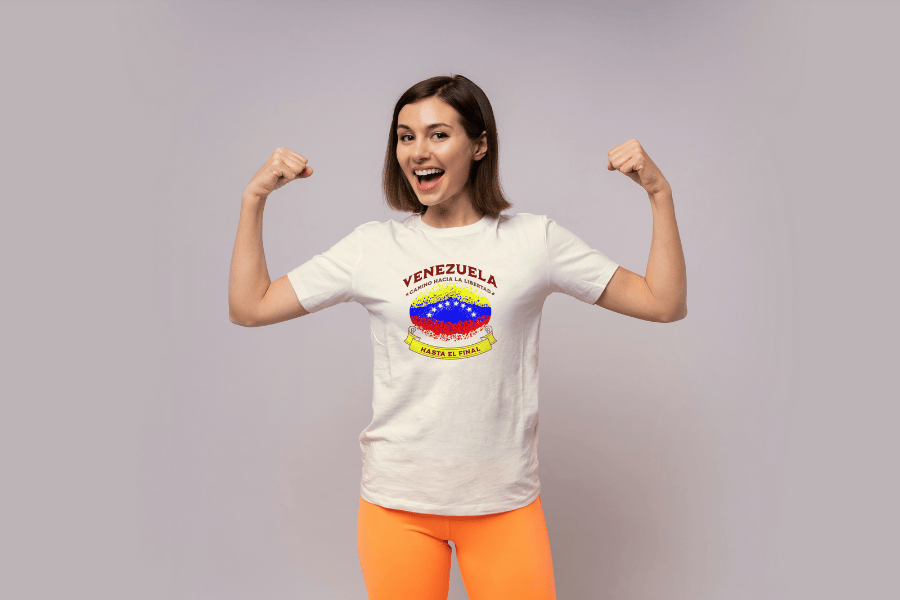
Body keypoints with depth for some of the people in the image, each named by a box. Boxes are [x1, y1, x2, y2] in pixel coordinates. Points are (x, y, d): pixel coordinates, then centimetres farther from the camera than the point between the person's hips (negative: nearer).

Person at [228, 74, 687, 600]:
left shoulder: (534, 240, -2)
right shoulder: (374, 247, 0)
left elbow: (666, 304, -1)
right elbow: (249, 307, 3)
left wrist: (659, 193, -8)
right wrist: (255, 199, -3)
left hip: (504, 501, 0)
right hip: (397, 501, 1)